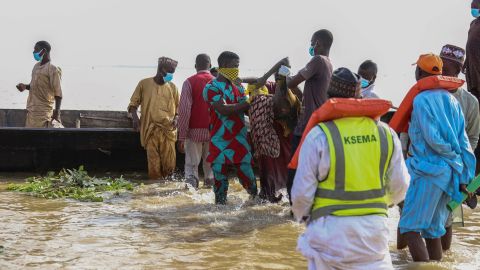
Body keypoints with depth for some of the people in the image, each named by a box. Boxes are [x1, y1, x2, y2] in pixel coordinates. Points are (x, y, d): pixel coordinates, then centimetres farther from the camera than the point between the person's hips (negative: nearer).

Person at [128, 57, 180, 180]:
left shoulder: (172, 87, 10)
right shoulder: (144, 84, 5)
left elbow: (178, 106, 17)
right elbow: (133, 103, 9)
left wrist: (176, 118, -2)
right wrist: (134, 117, -8)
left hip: (168, 130, 1)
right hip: (151, 130, -1)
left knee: (169, 163, -5)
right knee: (153, 162, -3)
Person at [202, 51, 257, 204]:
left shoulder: (237, 86, 13)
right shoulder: (212, 88, -5)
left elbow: (248, 110, 12)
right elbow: (223, 109, -18)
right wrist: (247, 103, -18)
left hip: (239, 139, 4)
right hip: (220, 141, -4)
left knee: (246, 172, -1)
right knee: (220, 174, 2)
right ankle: (220, 204, 14)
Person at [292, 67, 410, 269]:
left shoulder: (319, 135, -12)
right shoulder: (385, 133, -2)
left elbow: (302, 192, -8)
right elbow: (400, 187, 5)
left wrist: (301, 215, 13)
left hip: (330, 230, -2)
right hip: (374, 228, 3)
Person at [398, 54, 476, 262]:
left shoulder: (421, 100, -10)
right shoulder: (451, 100, 11)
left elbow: (432, 139, -17)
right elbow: (463, 141, 9)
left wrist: (453, 157, 0)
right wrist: (464, 177, 9)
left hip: (428, 170, -7)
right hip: (450, 173, 8)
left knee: (409, 227, -4)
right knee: (433, 229, 15)